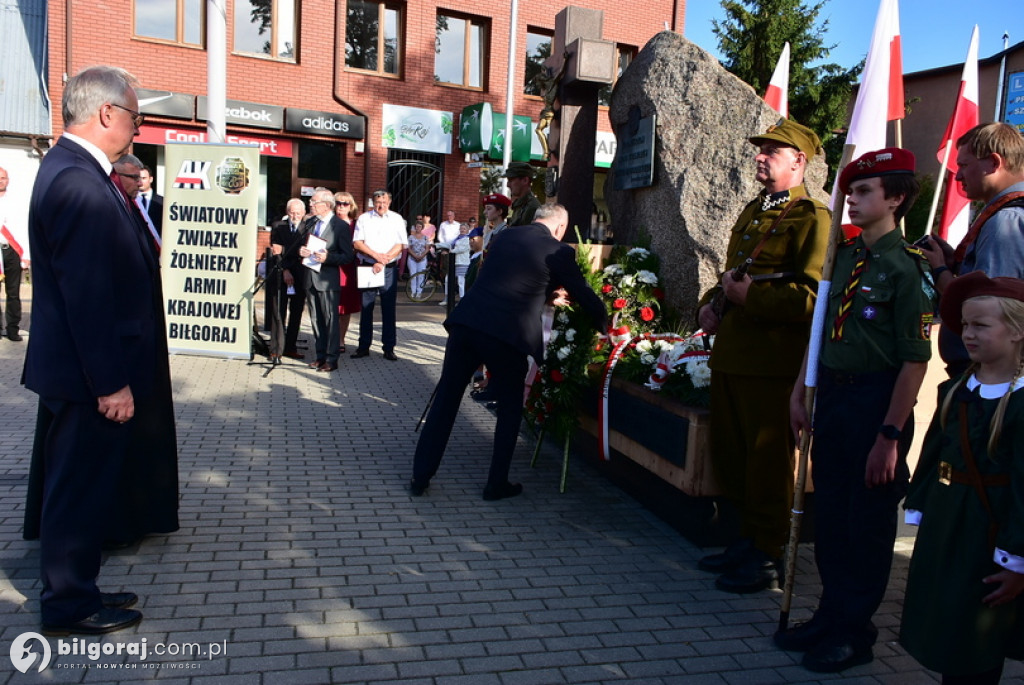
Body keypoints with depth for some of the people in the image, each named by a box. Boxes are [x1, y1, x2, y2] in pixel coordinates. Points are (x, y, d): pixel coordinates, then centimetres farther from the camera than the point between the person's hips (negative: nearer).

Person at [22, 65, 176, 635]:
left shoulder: (72, 168, 11)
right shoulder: (80, 183, -22)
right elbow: (89, 294, -25)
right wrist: (113, 383, -23)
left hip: (81, 371, 10)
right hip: (88, 376, -10)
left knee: (79, 487, 20)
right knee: (82, 490, 5)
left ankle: (75, 588, 35)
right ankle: (71, 607, 22)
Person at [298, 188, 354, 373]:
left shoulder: (341, 226, -7)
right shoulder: (310, 223, 13)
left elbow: (347, 256, -9)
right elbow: (303, 245, 22)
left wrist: (327, 257, -23)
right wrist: (301, 251, -1)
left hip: (327, 279, -7)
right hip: (309, 277, 7)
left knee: (330, 319, -2)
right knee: (316, 319, 12)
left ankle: (332, 359, 5)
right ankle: (321, 355, 21)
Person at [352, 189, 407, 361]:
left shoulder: (397, 219, 7)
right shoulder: (364, 218, 8)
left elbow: (400, 245, -1)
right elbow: (358, 243, 0)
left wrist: (383, 261, -11)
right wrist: (376, 255, -13)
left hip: (388, 269, -1)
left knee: (389, 309, 0)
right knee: (366, 308, 4)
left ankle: (389, 348, 5)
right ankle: (364, 347, 11)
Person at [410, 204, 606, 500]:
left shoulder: (505, 236, 19)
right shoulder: (559, 252, 2)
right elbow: (586, 297, 7)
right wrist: (602, 326, 24)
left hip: (465, 322, 5)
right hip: (507, 334, -4)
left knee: (445, 398, 13)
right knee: (510, 408, 16)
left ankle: (420, 477, 20)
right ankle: (497, 484, 22)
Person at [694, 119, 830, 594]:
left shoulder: (812, 218, -9)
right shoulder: (752, 212, 19)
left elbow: (810, 297, -19)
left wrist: (747, 294, -17)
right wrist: (708, 305, 11)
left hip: (772, 364, -9)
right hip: (730, 355, 9)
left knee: (768, 464, 3)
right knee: (730, 457, 17)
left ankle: (765, 559, 20)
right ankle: (747, 540, 35)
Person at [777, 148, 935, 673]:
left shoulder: (906, 267, -13)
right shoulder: (843, 257, 8)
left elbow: (915, 359, -17)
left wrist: (890, 436, -19)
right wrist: (800, 392, 13)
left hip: (876, 399, -7)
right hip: (831, 394, 7)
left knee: (868, 522, 7)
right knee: (829, 515, 16)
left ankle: (854, 631, 24)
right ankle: (831, 615, 33)